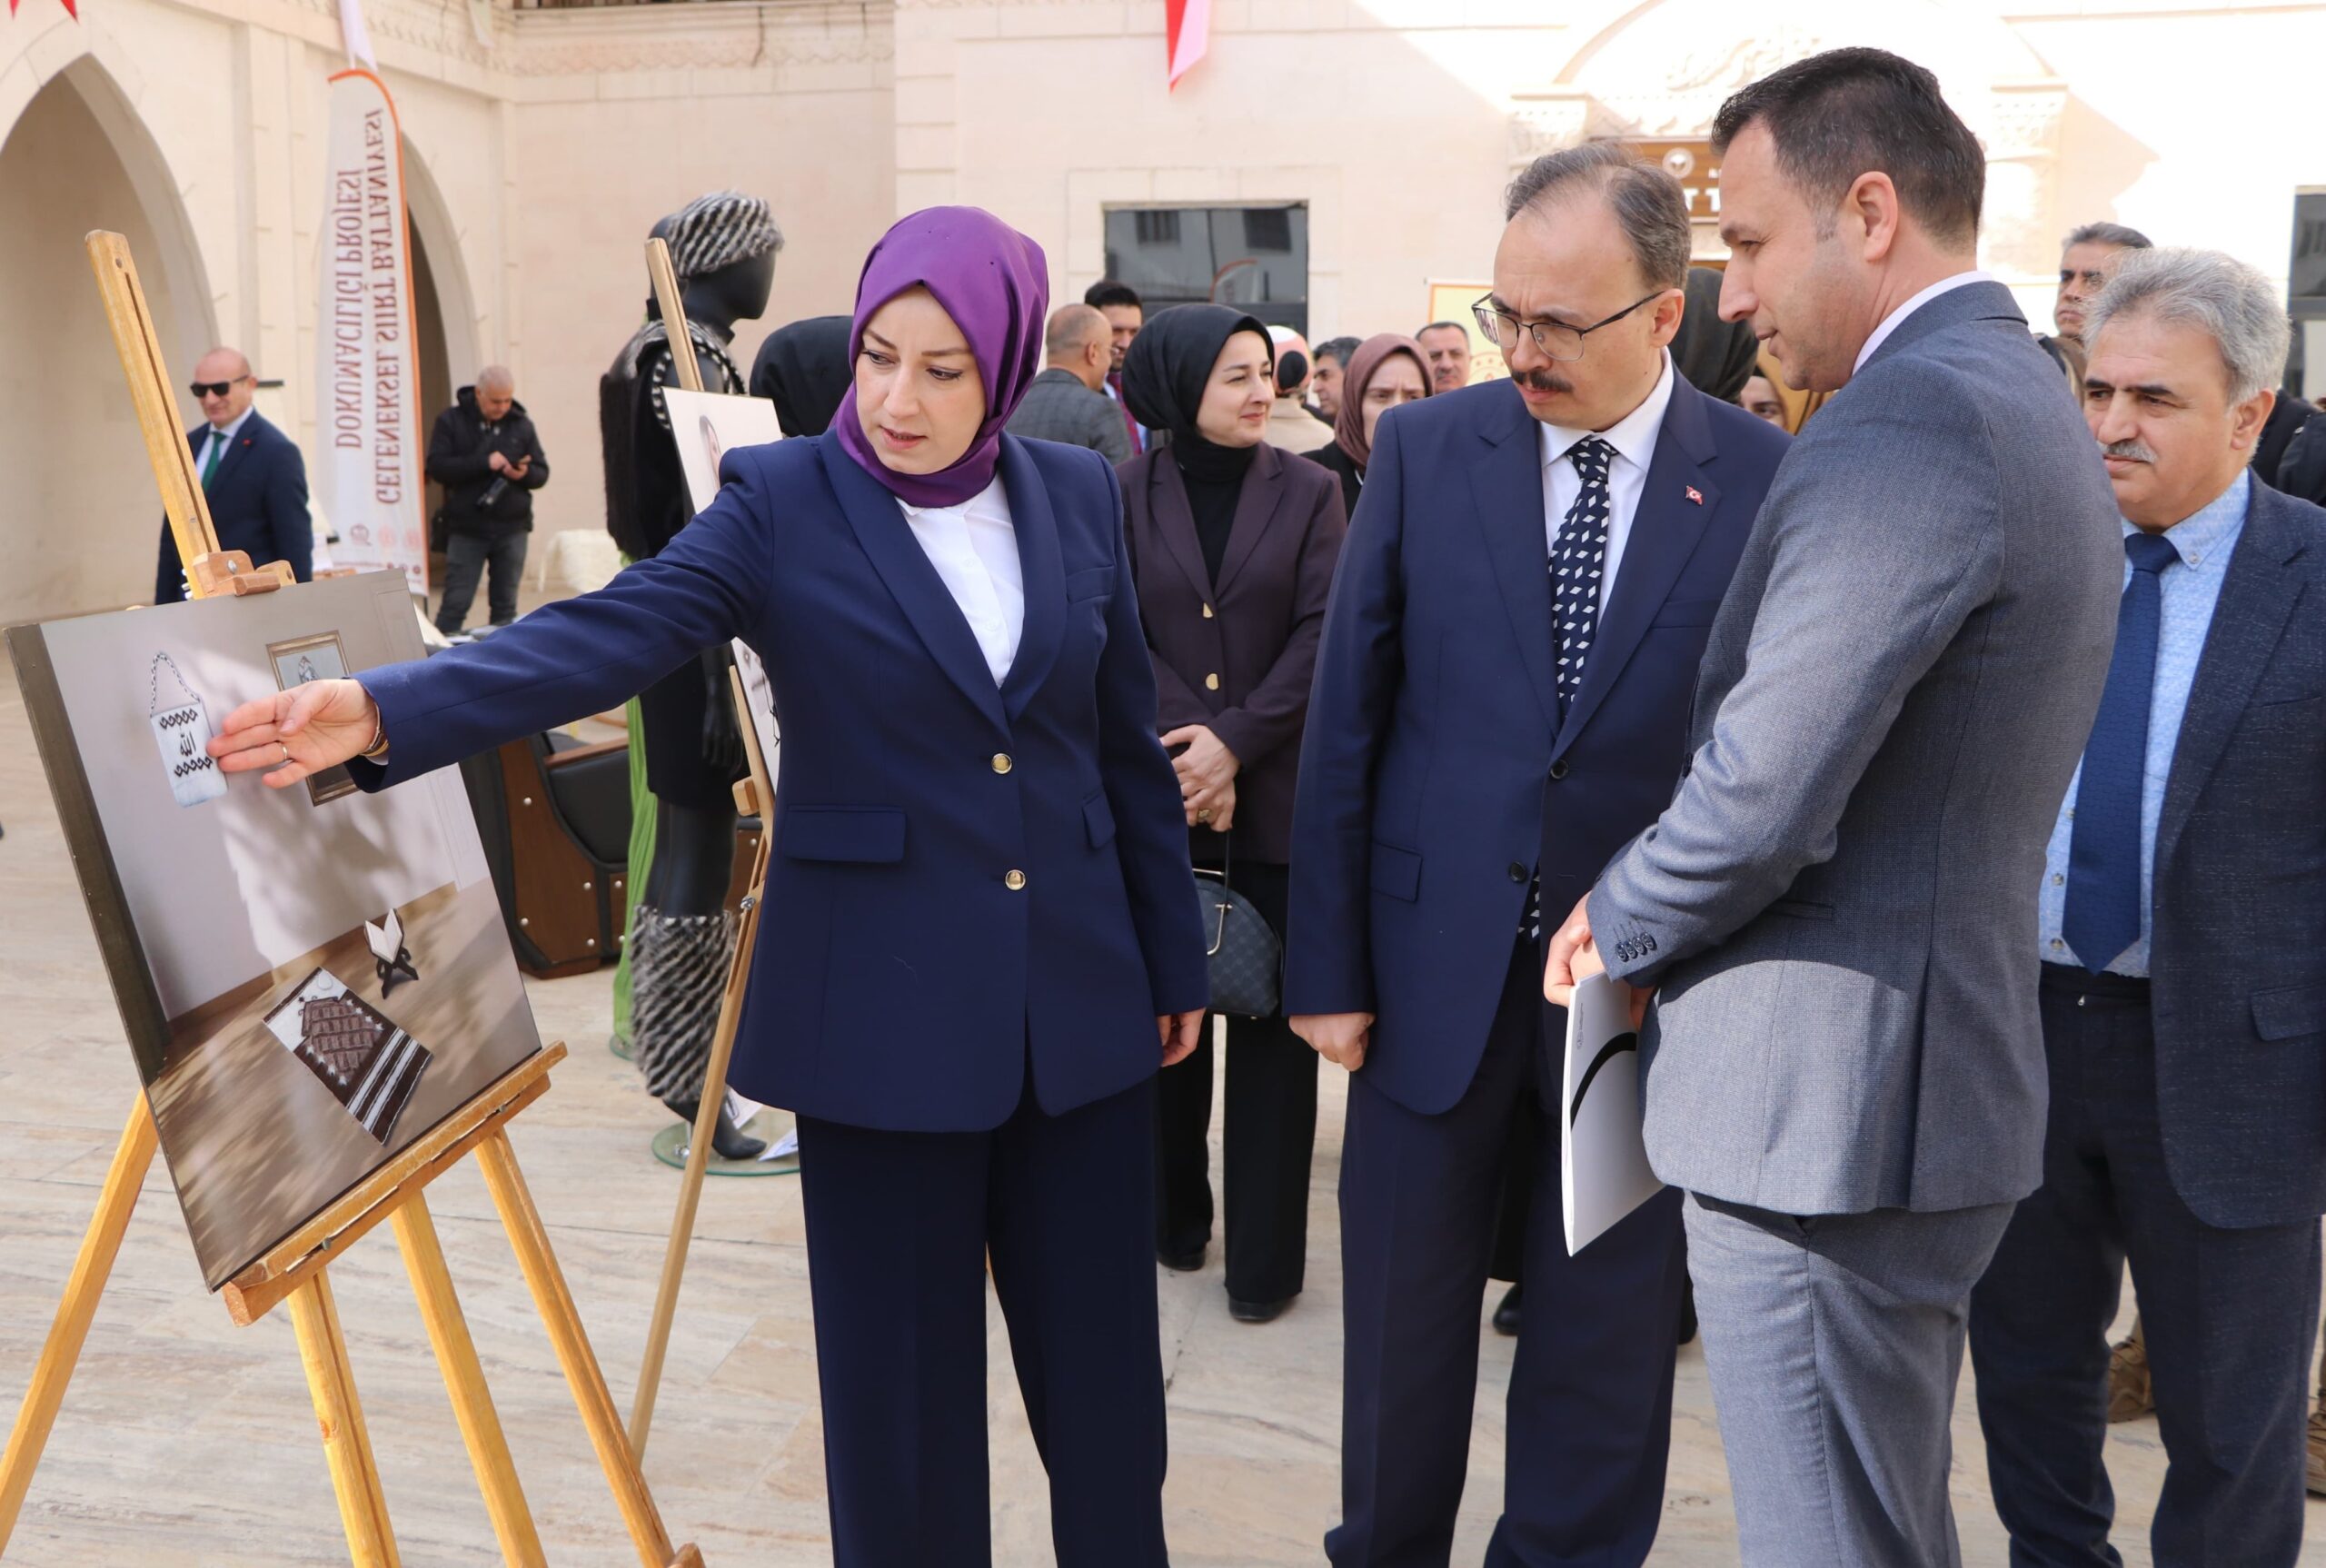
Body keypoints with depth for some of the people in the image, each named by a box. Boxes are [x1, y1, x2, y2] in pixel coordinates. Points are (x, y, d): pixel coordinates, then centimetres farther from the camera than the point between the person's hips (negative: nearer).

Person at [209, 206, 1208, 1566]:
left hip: (1080, 1002, 3)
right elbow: (603, 636, -19)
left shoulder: (1080, 496, 4)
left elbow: (1130, 747, 10)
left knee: (1103, 1354, 13)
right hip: (882, 1009, -3)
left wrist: (1175, 957, 13)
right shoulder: (783, 501, -5)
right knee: (904, 1373, 8)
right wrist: (388, 710, -34)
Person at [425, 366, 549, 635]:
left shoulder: (521, 424, 7)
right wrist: (483, 463, -19)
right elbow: (437, 467, -10)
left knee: (505, 605, 7)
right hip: (467, 529, -2)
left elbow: (542, 473, 9)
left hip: (512, 529, 2)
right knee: (455, 603, -2)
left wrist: (525, 473, -15)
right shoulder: (451, 421, 0)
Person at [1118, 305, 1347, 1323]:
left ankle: (1266, 1253, 12)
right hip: (1156, 794, 1)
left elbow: (1322, 635, -5)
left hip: (1276, 795, 0)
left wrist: (1235, 739, -15)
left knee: (1273, 1017, 3)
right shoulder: (1125, 493, 3)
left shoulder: (1307, 492, 3)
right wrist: (1186, 751, -13)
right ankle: (1172, 1216, 27)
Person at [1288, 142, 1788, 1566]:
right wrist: (1328, 966, -2)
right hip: (1438, 962, 1)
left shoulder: (1769, 483, -5)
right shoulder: (1425, 451, -2)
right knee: (1402, 1310, 14)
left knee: (1609, 1328, 14)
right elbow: (1345, 724, 0)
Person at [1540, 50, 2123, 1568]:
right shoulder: (2026, 403, 13)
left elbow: (1763, 798, -24)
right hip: (1942, 1063, 10)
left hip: (1827, 1100, -10)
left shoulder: (1902, 429, -20)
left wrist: (1616, 925, -5)